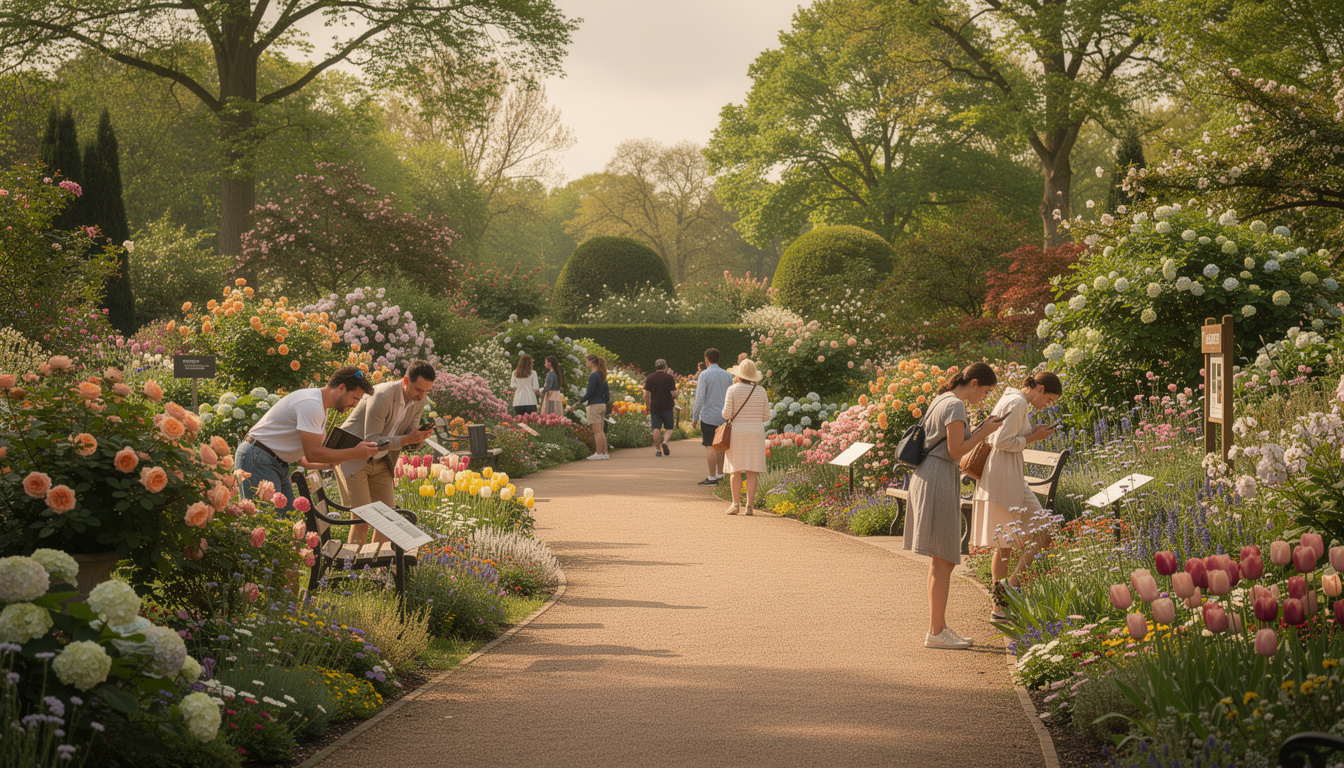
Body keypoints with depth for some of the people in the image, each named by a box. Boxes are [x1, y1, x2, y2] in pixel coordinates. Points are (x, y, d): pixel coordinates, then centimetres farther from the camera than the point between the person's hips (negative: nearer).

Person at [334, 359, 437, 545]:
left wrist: (419, 435, -21)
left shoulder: (420, 400, -5)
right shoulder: (382, 397, -29)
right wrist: (407, 439, -32)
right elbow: (371, 442, -26)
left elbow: (409, 441, 3)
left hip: (381, 461, 7)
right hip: (353, 457, -7)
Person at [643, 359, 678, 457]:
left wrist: (647, 406, 9)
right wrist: (674, 398, 15)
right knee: (669, 428, 8)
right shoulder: (669, 377, -4)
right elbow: (673, 393, -8)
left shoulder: (650, 378, 4)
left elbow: (646, 394, 1)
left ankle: (658, 450, 0)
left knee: (656, 429, 3)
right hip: (667, 407, -2)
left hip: (654, 407, 2)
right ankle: (665, 442, -18)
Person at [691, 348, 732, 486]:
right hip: (724, 416, 6)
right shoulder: (727, 375, 7)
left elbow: (700, 398, -13)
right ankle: (720, 474, 19)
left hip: (708, 416, -6)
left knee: (710, 447, -5)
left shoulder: (704, 375, -9)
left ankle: (712, 477, -6)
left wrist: (695, 417, -7)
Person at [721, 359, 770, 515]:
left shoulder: (733, 390, -6)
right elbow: (766, 416, 5)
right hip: (756, 432, 2)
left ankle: (736, 503, 1)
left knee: (736, 470, 7)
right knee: (752, 472, 2)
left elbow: (727, 413, -10)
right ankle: (750, 505, -2)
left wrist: (724, 413, 13)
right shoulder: (761, 391, 2)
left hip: (737, 432, -2)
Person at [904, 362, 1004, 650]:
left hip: (926, 476, 10)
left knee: (941, 559, 14)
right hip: (939, 480, -10)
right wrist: (983, 433, -5)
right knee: (944, 561, -8)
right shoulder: (955, 406, -12)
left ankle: (940, 626, 20)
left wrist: (980, 432, 19)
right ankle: (935, 632, -7)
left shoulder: (942, 400, 18)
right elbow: (955, 451, -15)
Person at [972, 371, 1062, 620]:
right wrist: (1033, 438, -8)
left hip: (993, 477, 11)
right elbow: (1002, 442, -18)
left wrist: (1032, 433, 14)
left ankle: (1000, 605, 14)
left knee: (1004, 544, 12)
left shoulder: (1008, 399, 18)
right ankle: (1011, 585, -10)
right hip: (1007, 478, -11)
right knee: (1041, 535, -6)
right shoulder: (1018, 404, -12)